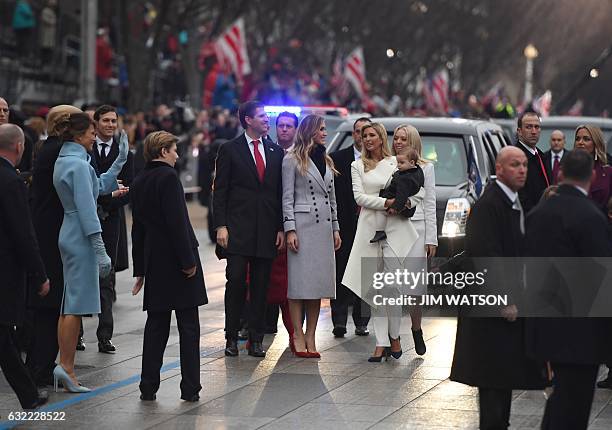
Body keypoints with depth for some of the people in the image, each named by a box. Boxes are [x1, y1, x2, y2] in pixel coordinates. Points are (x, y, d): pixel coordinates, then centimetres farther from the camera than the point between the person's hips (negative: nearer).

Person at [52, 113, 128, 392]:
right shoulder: (78, 164, -16)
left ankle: (64, 366, 13)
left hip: (69, 237, 10)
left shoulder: (64, 160, 14)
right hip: (81, 239, -10)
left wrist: (120, 160, 24)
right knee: (77, 304, -7)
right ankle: (66, 367, -7)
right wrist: (100, 251, -19)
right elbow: (87, 210, -20)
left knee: (70, 305, 11)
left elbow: (100, 186, 25)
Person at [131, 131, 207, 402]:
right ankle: (190, 388, 1)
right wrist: (188, 261, -15)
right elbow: (177, 222, -18)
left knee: (156, 325, 11)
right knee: (188, 326, 0)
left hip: (154, 262, 7)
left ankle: (148, 387, 10)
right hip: (176, 258, -7)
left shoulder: (139, 182, 12)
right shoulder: (168, 177, -12)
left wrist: (140, 269, 20)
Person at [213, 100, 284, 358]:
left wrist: (281, 228, 6)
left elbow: (281, 192, 13)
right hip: (238, 228, -3)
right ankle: (231, 337, 4)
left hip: (267, 229, 3)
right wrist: (221, 226, -9)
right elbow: (220, 190, 0)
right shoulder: (230, 150, 2)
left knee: (260, 286, 4)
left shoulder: (276, 152, 13)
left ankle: (256, 340, 9)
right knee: (236, 281, -6)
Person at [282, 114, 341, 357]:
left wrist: (335, 228, 14)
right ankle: (298, 336, -4)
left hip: (324, 226, 6)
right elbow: (287, 197, -4)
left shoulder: (326, 161, 18)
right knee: (299, 282, -6)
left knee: (319, 282, 3)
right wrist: (290, 230, -12)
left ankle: (311, 337, 6)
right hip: (303, 224, -6)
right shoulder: (293, 160, 0)